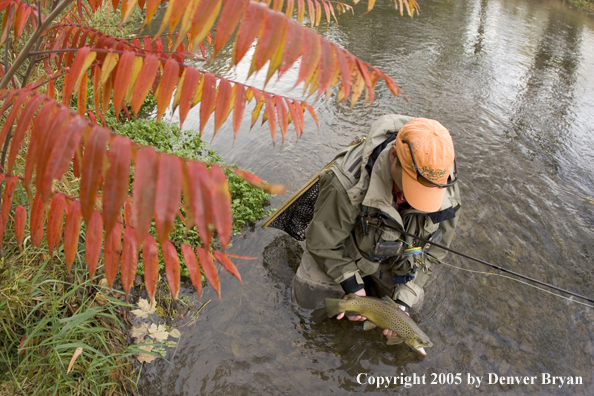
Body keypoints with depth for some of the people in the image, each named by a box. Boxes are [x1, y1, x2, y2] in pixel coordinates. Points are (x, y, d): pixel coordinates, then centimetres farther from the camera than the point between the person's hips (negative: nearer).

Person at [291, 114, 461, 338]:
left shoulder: (447, 193, -29)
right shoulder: (348, 182, -42)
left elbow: (430, 253, -13)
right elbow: (323, 242, -26)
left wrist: (404, 299, -19)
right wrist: (352, 286, -21)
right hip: (345, 248, -3)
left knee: (413, 302, 2)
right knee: (308, 296, -10)